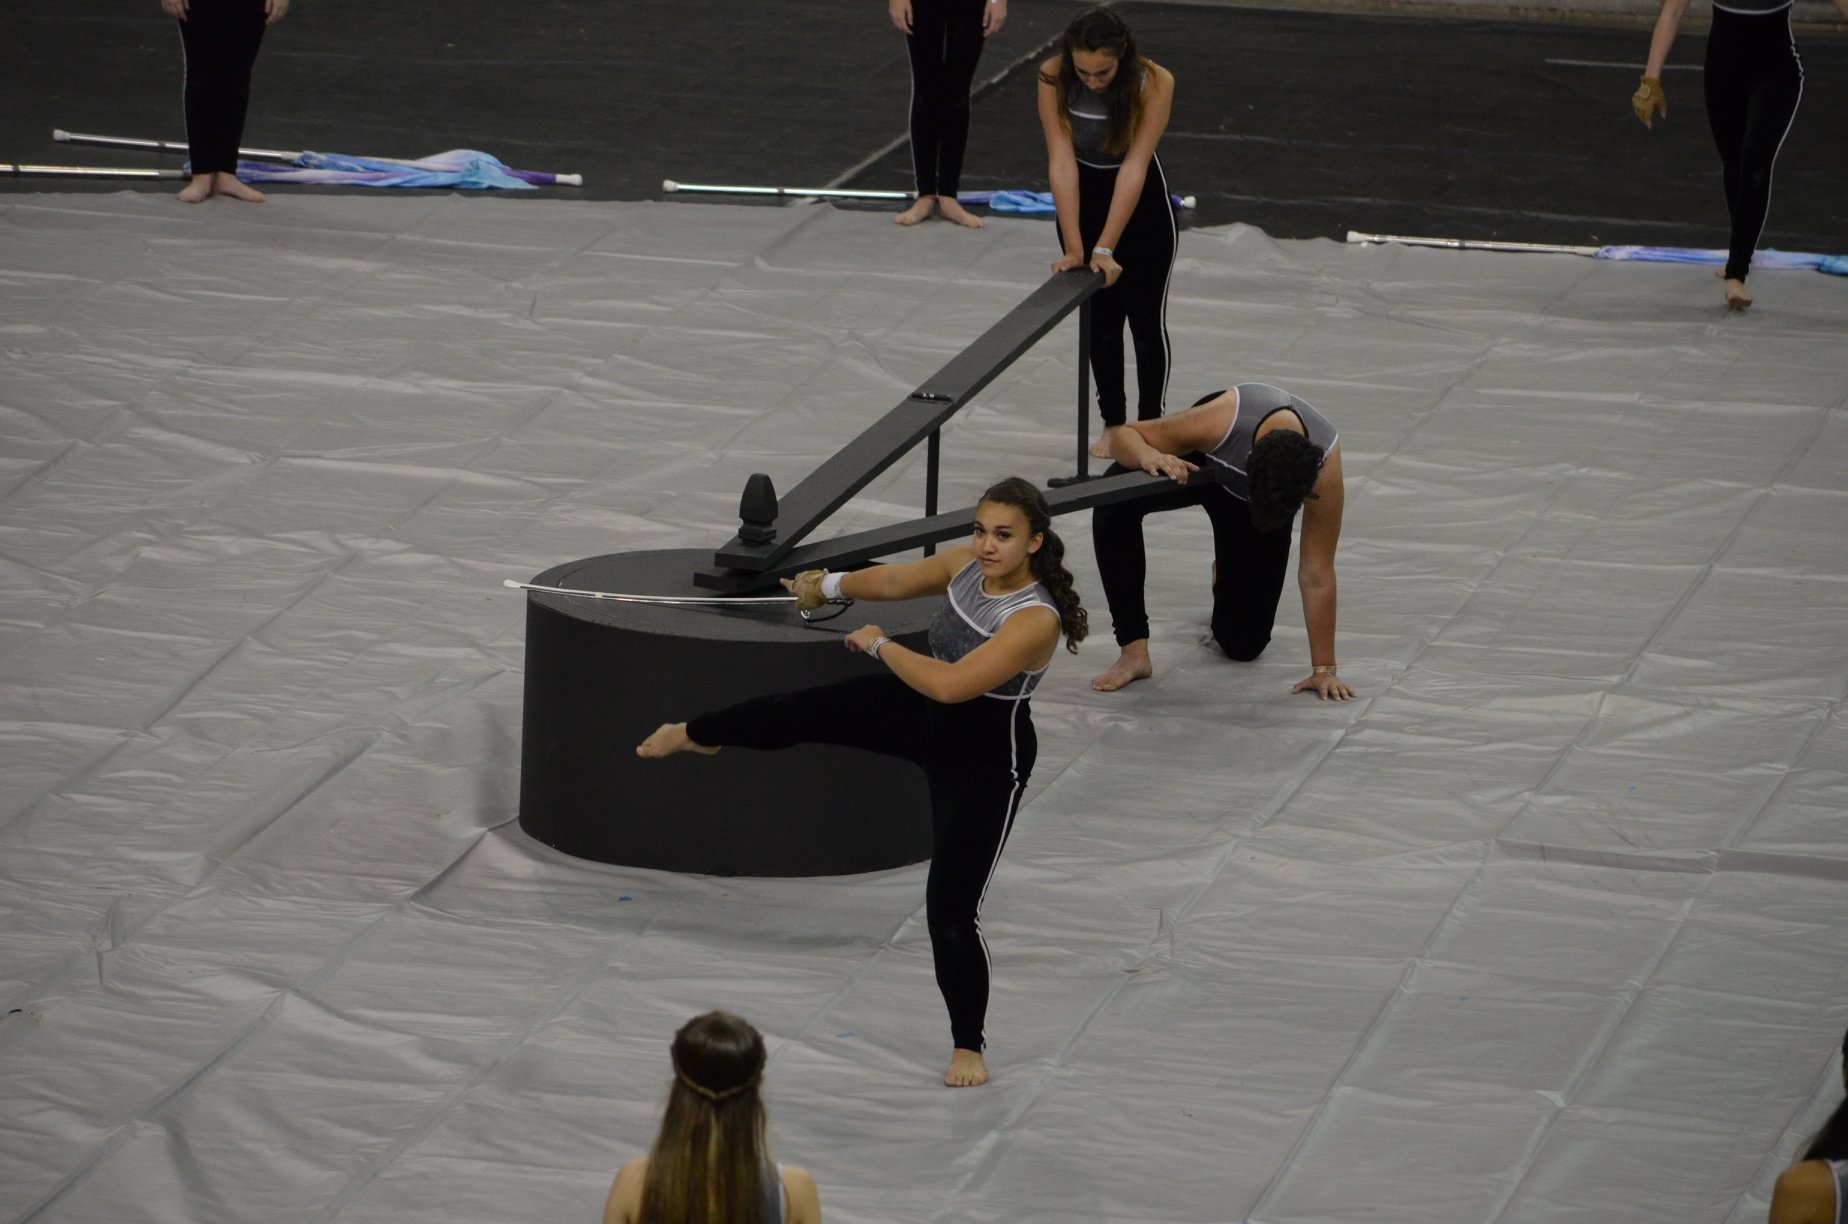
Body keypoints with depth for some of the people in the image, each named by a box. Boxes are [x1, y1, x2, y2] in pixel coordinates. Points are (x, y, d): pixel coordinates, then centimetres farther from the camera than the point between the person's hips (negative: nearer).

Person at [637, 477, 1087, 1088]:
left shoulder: (1036, 619, -35)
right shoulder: (967, 564, -13)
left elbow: (950, 683, -40)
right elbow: (895, 580, 8)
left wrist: (879, 645, -25)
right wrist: (829, 586, 26)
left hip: (983, 760, -7)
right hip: (924, 716, 7)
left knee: (951, 907, -6)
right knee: (802, 710, 19)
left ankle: (969, 1046, 15)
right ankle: (694, 733, 53)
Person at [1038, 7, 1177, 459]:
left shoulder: (1155, 83, -29)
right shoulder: (1053, 79, -25)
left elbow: (1134, 166, -30)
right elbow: (1062, 162, -26)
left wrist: (1105, 248, -32)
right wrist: (1074, 247, -29)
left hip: (1140, 204, -2)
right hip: (1082, 198, 2)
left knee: (1146, 318, 4)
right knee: (1100, 316, 10)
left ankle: (1151, 424, 15)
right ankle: (1112, 422, 22)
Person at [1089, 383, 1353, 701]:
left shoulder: (1324, 465, -40)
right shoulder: (1220, 421, -43)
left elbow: (1317, 575, -30)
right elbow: (1124, 435, -28)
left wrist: (1323, 670, -26)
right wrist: (1150, 456, -52)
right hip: (1198, 463, -1)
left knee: (1243, 643, -2)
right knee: (1114, 504, -35)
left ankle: (1224, 577, 35)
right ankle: (1133, 652, -22)